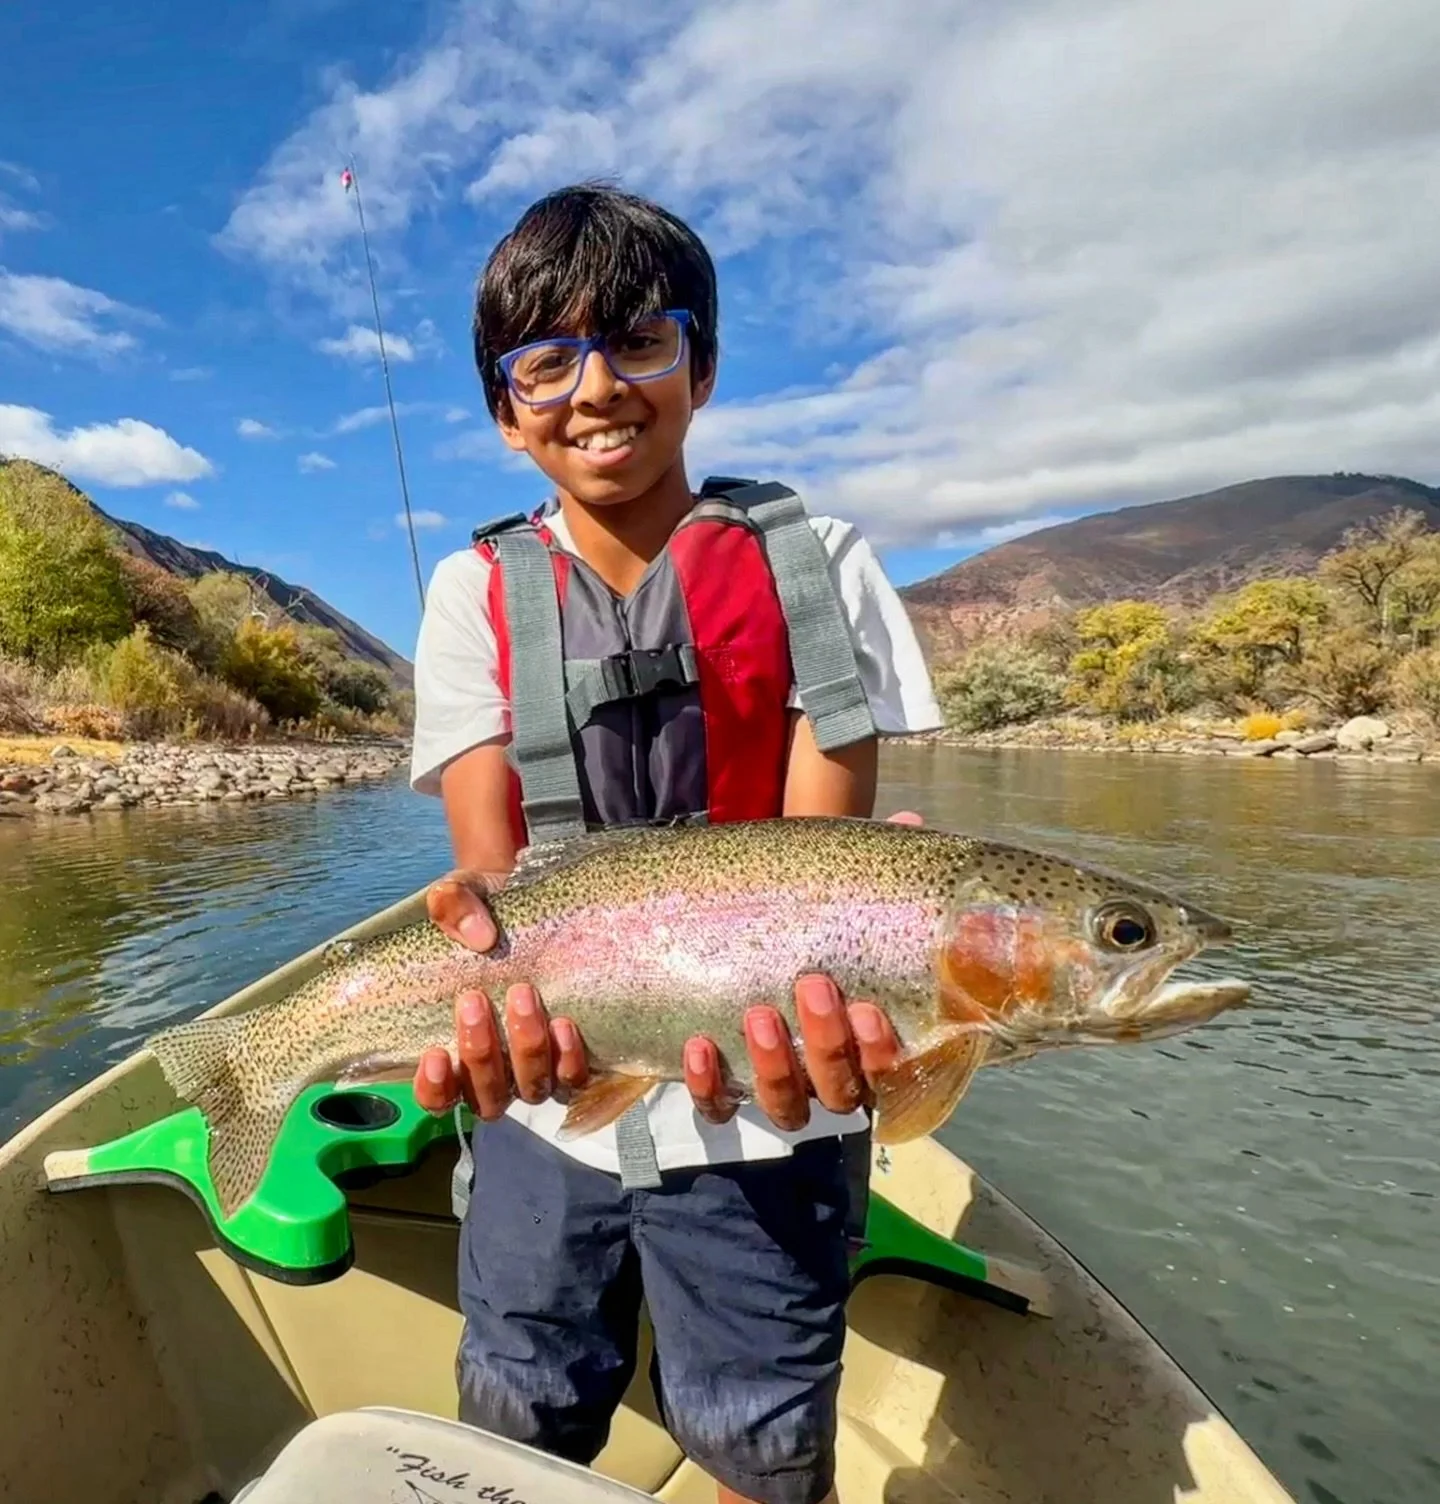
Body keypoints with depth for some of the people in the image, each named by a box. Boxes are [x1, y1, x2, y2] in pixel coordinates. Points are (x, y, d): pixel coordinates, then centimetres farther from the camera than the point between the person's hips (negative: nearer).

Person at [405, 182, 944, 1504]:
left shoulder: (808, 566, -6)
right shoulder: (478, 593, -2)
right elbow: (493, 855, -10)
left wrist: (821, 978, -35)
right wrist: (503, 951, -34)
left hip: (762, 1114, -1)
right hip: (547, 1104, 2)